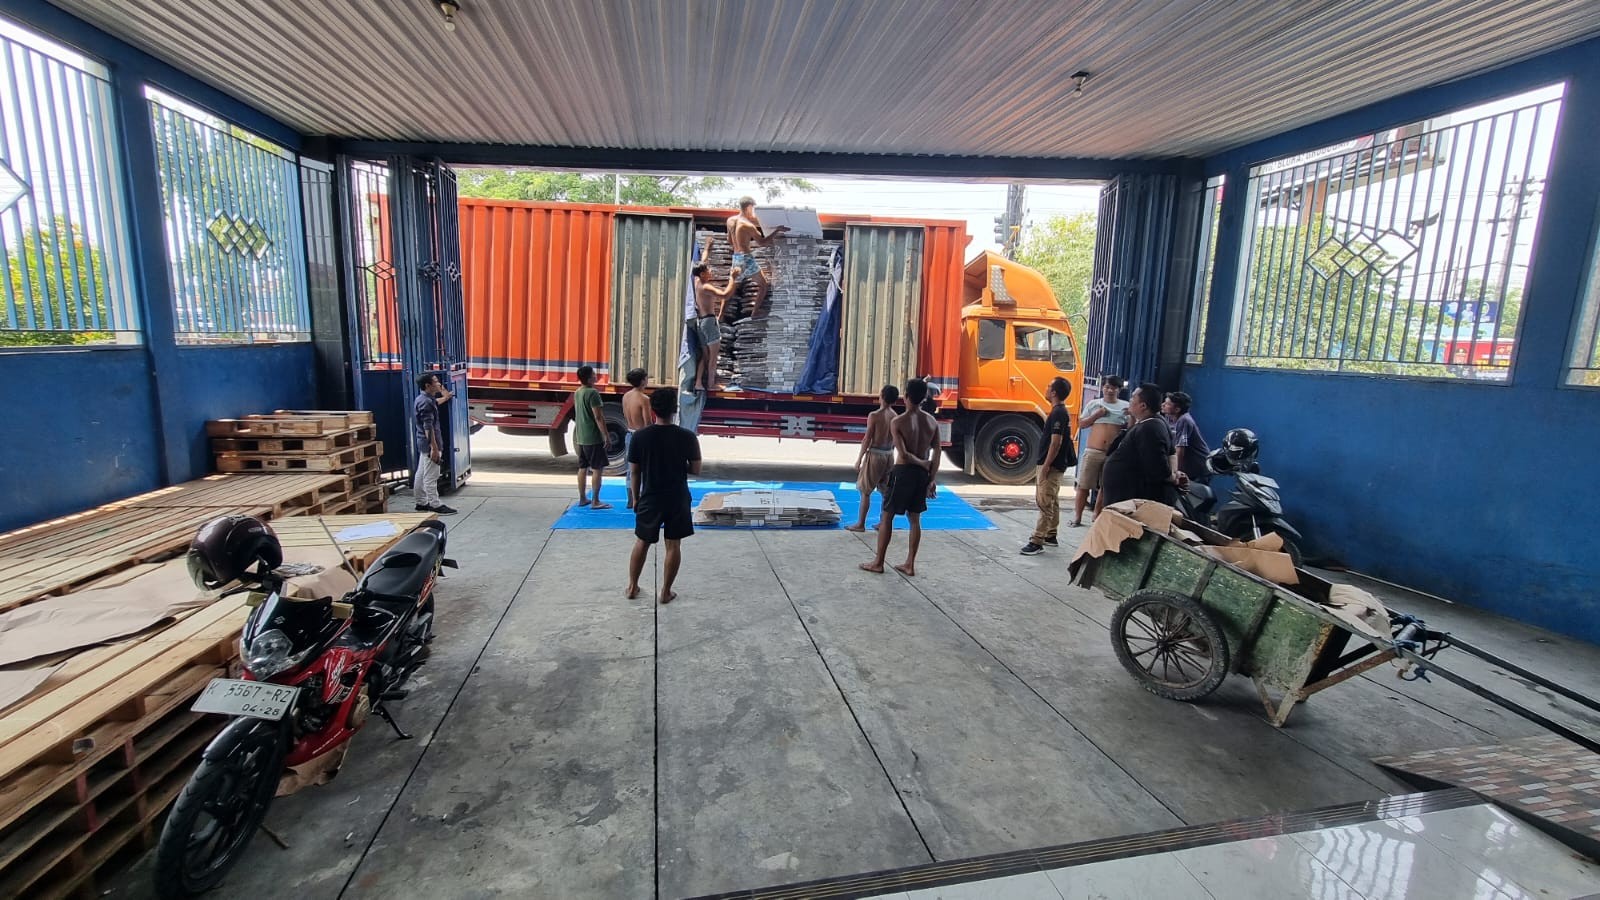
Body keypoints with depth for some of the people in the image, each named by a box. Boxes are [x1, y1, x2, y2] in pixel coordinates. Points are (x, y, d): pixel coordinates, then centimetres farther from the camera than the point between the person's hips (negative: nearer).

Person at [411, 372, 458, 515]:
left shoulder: (423, 399, 12)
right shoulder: (426, 402, -19)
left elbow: (435, 403, 39)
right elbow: (428, 427, -24)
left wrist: (445, 397, 53)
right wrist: (434, 448, -25)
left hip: (423, 443, 11)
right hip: (429, 443, -11)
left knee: (421, 474, 15)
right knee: (431, 476, -6)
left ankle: (421, 503, 24)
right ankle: (435, 505, -2)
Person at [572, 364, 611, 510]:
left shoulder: (578, 393, 11)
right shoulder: (592, 393, -17)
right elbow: (598, 417, -20)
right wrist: (605, 435, -15)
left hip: (581, 438, 9)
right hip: (593, 438, -9)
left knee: (583, 468, 13)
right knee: (598, 469, -3)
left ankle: (582, 499, 20)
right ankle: (595, 502, -3)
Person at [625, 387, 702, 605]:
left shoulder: (640, 436, -8)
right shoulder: (687, 436, -11)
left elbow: (634, 472, -2)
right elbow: (696, 470, -6)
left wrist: (636, 498, 10)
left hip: (650, 498, 1)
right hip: (677, 499, -1)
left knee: (641, 543, 18)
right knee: (673, 545, 11)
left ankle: (632, 586, 29)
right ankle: (666, 592, 17)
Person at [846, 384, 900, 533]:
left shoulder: (874, 415, -15)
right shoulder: (895, 417, 3)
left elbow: (867, 439, -14)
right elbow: (894, 440, 9)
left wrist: (859, 458, -8)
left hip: (875, 454, -6)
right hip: (889, 455, 6)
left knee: (865, 491, 3)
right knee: (886, 491, 13)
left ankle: (861, 524, 6)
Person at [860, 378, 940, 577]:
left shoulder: (898, 422, -14)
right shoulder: (932, 422, 1)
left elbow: (903, 454, -21)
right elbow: (937, 454, 0)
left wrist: (923, 463, -5)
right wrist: (931, 479, 4)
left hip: (903, 472, -5)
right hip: (922, 473, 5)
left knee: (887, 516, 7)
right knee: (915, 519, 13)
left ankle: (878, 563, 14)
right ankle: (910, 565, 18)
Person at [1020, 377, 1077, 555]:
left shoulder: (1058, 413, -18)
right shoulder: (1060, 411, 13)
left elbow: (1056, 442, -21)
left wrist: (1046, 465, -20)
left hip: (1052, 465, -10)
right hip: (1056, 464, 10)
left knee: (1044, 502, -10)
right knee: (1051, 501, 16)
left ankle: (1037, 541, -10)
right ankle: (1050, 536, 24)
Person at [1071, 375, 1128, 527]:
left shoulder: (1126, 406, 5)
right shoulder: (1094, 404, 6)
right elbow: (1081, 424, 5)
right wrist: (1096, 415, -8)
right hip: (1092, 451, 0)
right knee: (1083, 486, 1)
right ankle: (1077, 517, 8)